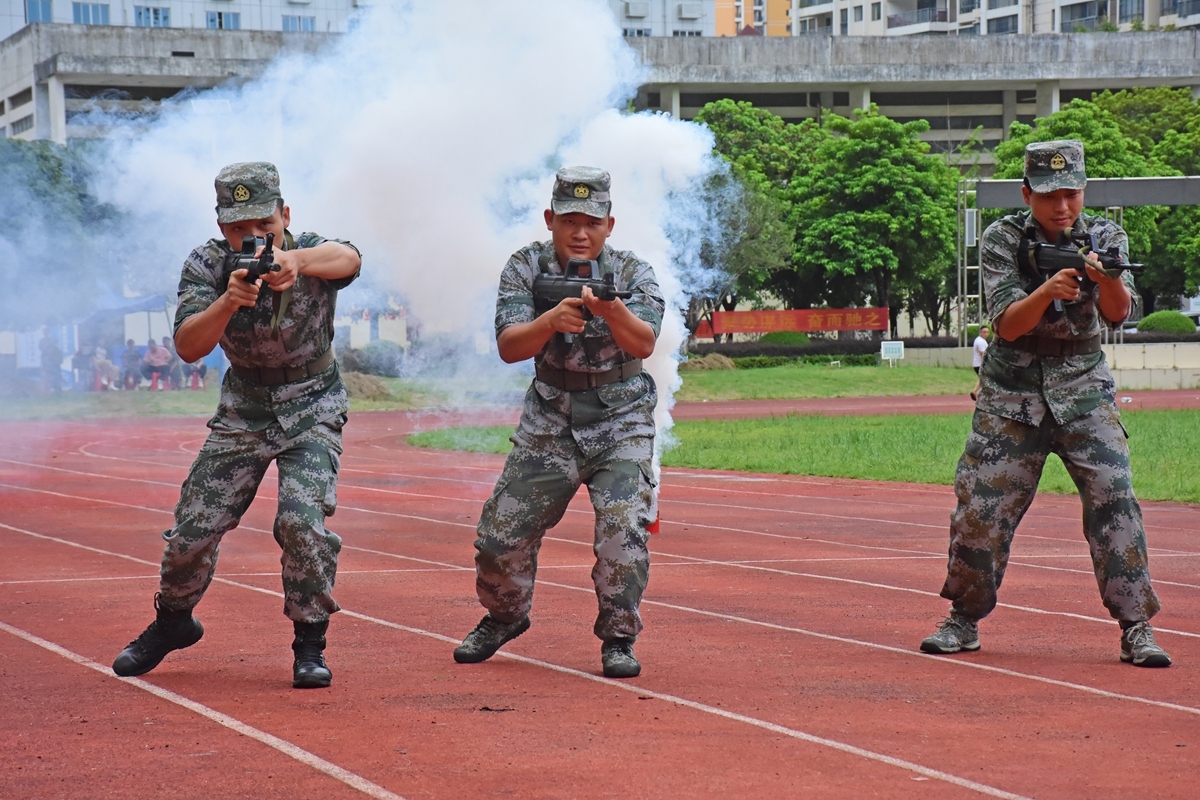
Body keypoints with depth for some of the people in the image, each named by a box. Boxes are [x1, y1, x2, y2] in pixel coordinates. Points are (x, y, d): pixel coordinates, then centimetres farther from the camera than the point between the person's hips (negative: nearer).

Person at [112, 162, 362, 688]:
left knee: (304, 521, -22)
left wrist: (295, 260, -68)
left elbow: (348, 259, -46)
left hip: (312, 412, -2)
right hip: (242, 412, 2)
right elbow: (188, 348, -27)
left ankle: (310, 643, -4)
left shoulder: (311, 254, -21)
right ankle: (173, 621, 30)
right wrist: (228, 302, -46)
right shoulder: (208, 265, -15)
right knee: (194, 528, 1)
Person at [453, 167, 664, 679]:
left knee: (623, 526, -19)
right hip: (549, 424, 2)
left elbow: (643, 344, -28)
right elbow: (509, 347, -20)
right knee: (502, 533, 3)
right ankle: (504, 617, 32)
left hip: (621, 424, -2)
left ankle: (618, 637, 0)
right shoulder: (526, 268, -8)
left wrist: (611, 309, -48)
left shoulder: (632, 273, -11)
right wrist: (552, 320, -40)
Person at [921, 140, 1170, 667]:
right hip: (1011, 392, 0)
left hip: (1083, 390, 0)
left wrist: (1107, 278, -40)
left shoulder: (1105, 237, -3)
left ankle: (1136, 628, -7)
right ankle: (964, 619, 19)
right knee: (980, 506, -1)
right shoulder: (1002, 239, -7)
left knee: (1113, 496, -14)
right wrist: (1048, 290, -36)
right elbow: (1008, 325, -17)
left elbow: (1117, 314, -18)